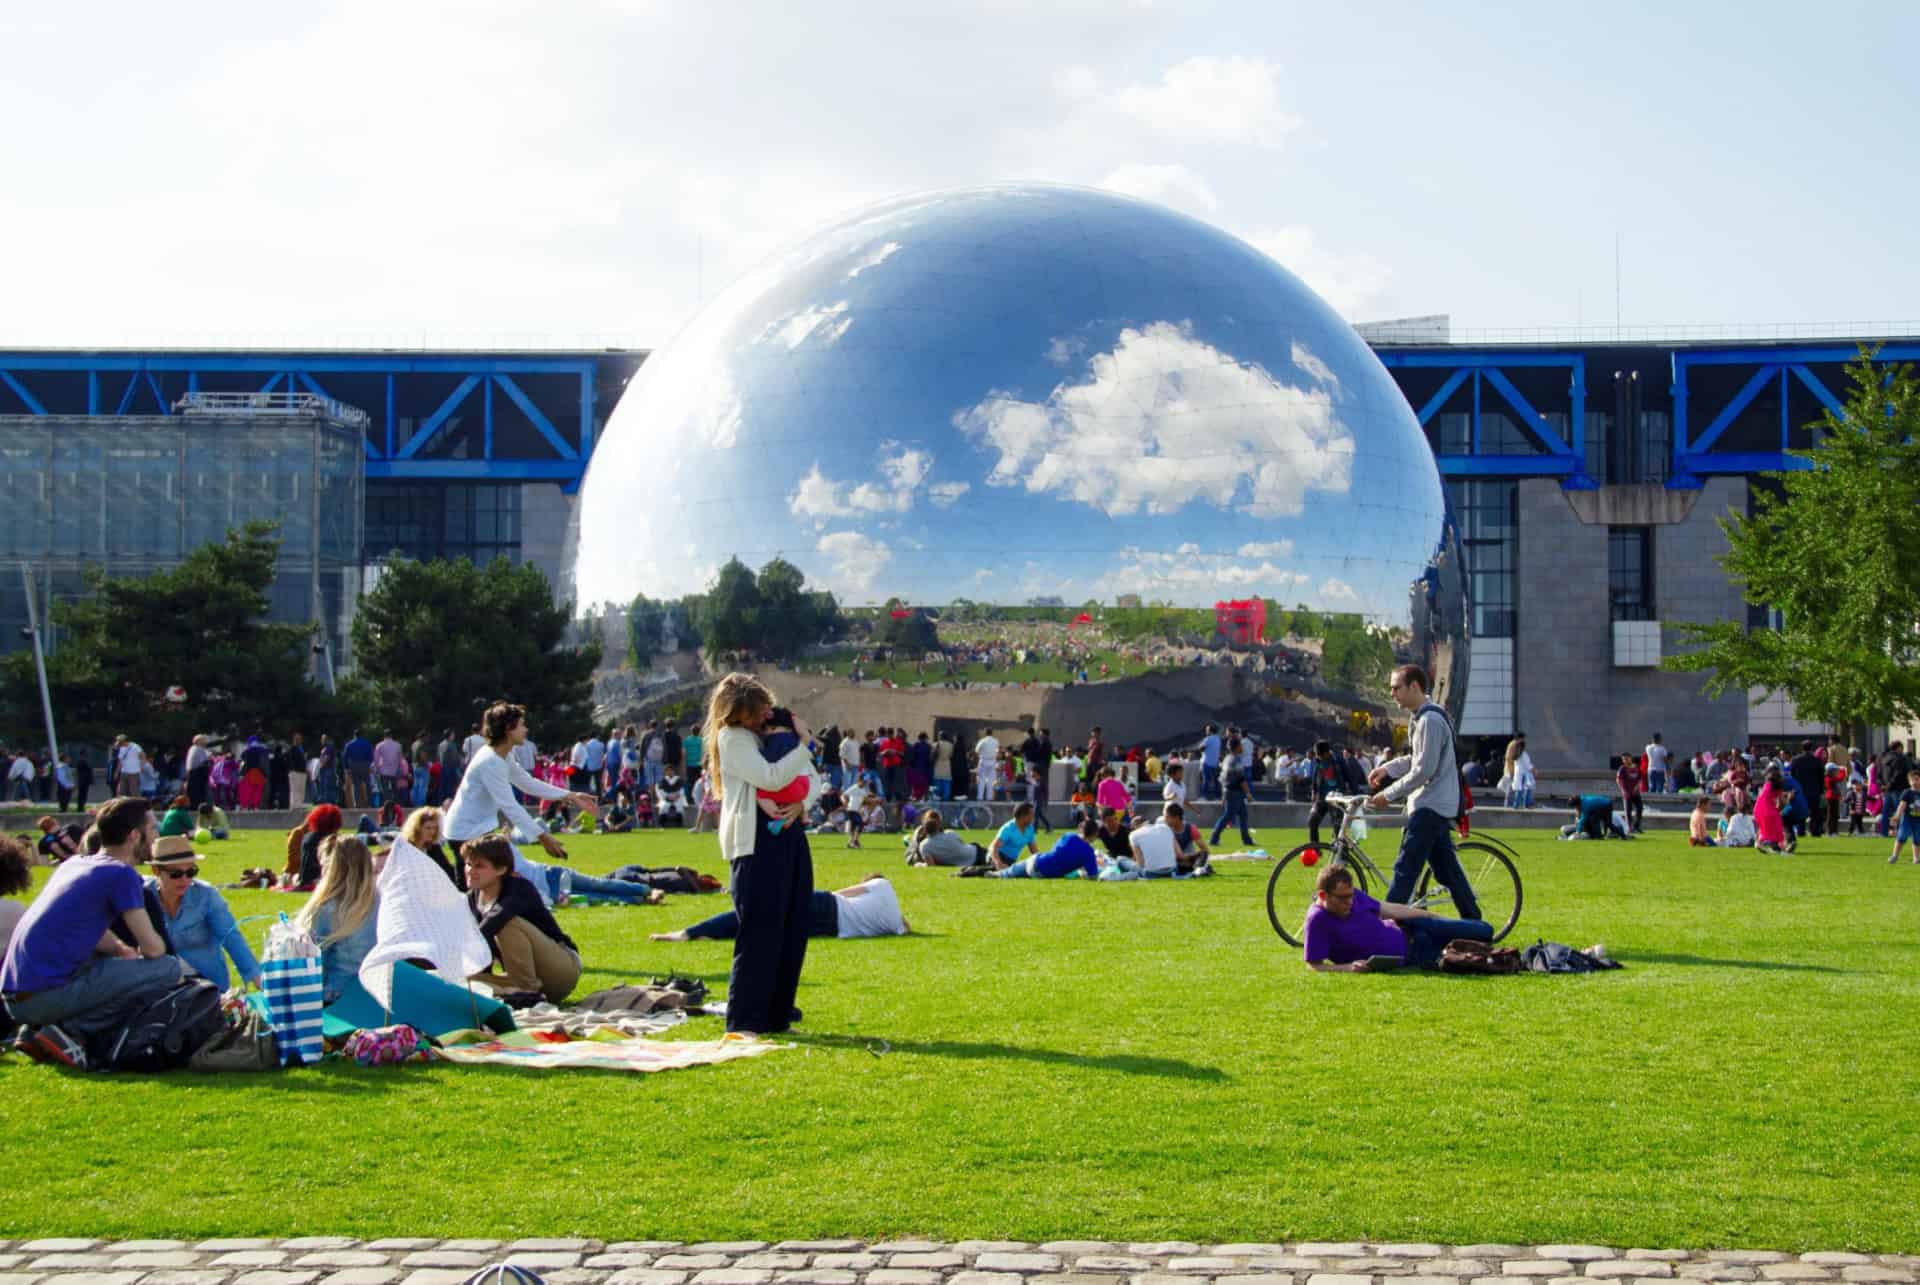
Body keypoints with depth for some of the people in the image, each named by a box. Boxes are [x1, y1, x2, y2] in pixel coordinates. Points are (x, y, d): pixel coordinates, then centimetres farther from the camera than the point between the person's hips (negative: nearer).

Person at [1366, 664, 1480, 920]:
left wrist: (1388, 795, -15)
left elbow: (1424, 770, -20)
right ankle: (1474, 922, 18)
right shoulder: (1425, 717, 14)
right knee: (1447, 870, 13)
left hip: (1430, 807, -10)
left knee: (1405, 869, -10)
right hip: (1438, 805, 10)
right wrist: (1387, 768, 10)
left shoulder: (1430, 720, -18)